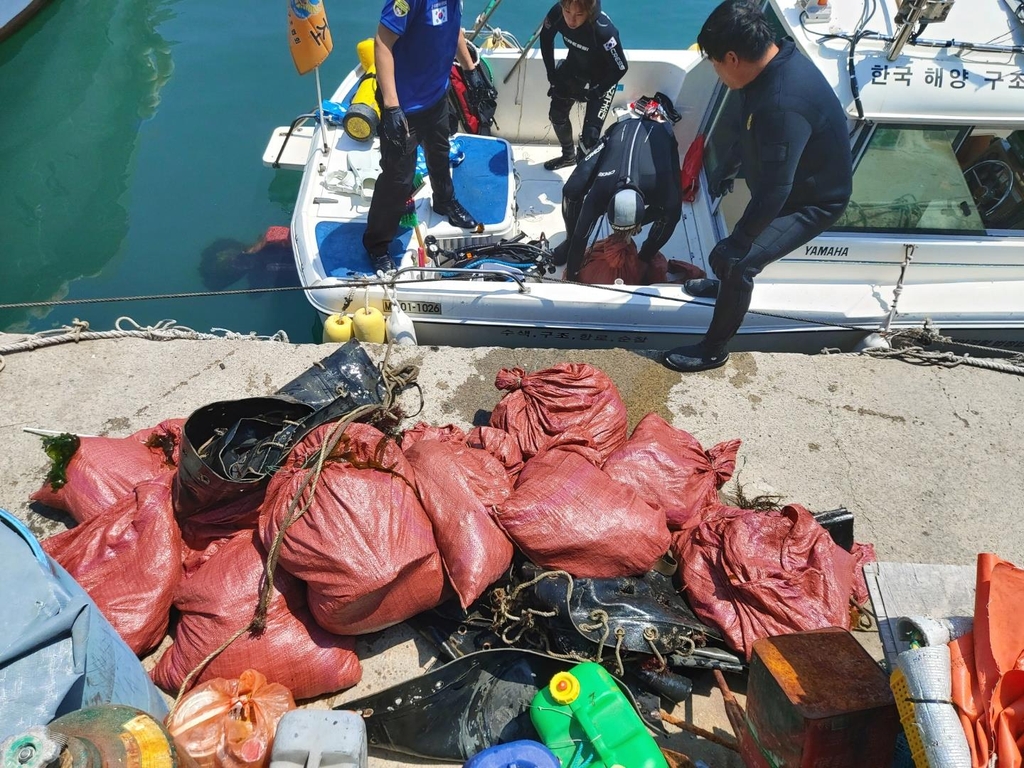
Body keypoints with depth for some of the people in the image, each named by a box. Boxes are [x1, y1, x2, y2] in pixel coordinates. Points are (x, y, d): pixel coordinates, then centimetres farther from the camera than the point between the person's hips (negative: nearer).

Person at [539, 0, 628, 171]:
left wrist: (594, 93, -18)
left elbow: (620, 68, -26)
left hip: (601, 79, -5)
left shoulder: (604, 31, -40)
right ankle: (568, 155, 45)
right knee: (556, 114, 18)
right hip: (573, 69, 5)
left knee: (590, 134, -12)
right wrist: (552, 74, -2)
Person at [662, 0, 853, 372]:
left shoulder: (783, 103, -39)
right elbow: (743, 126, 9)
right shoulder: (770, 61, -8)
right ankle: (725, 283, 55)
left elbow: (774, 190, -36)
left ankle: (714, 350, 3)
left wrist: (737, 242, -27)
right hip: (781, 183, 9)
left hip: (812, 200, -9)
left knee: (736, 262, -13)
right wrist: (730, 170, 23)